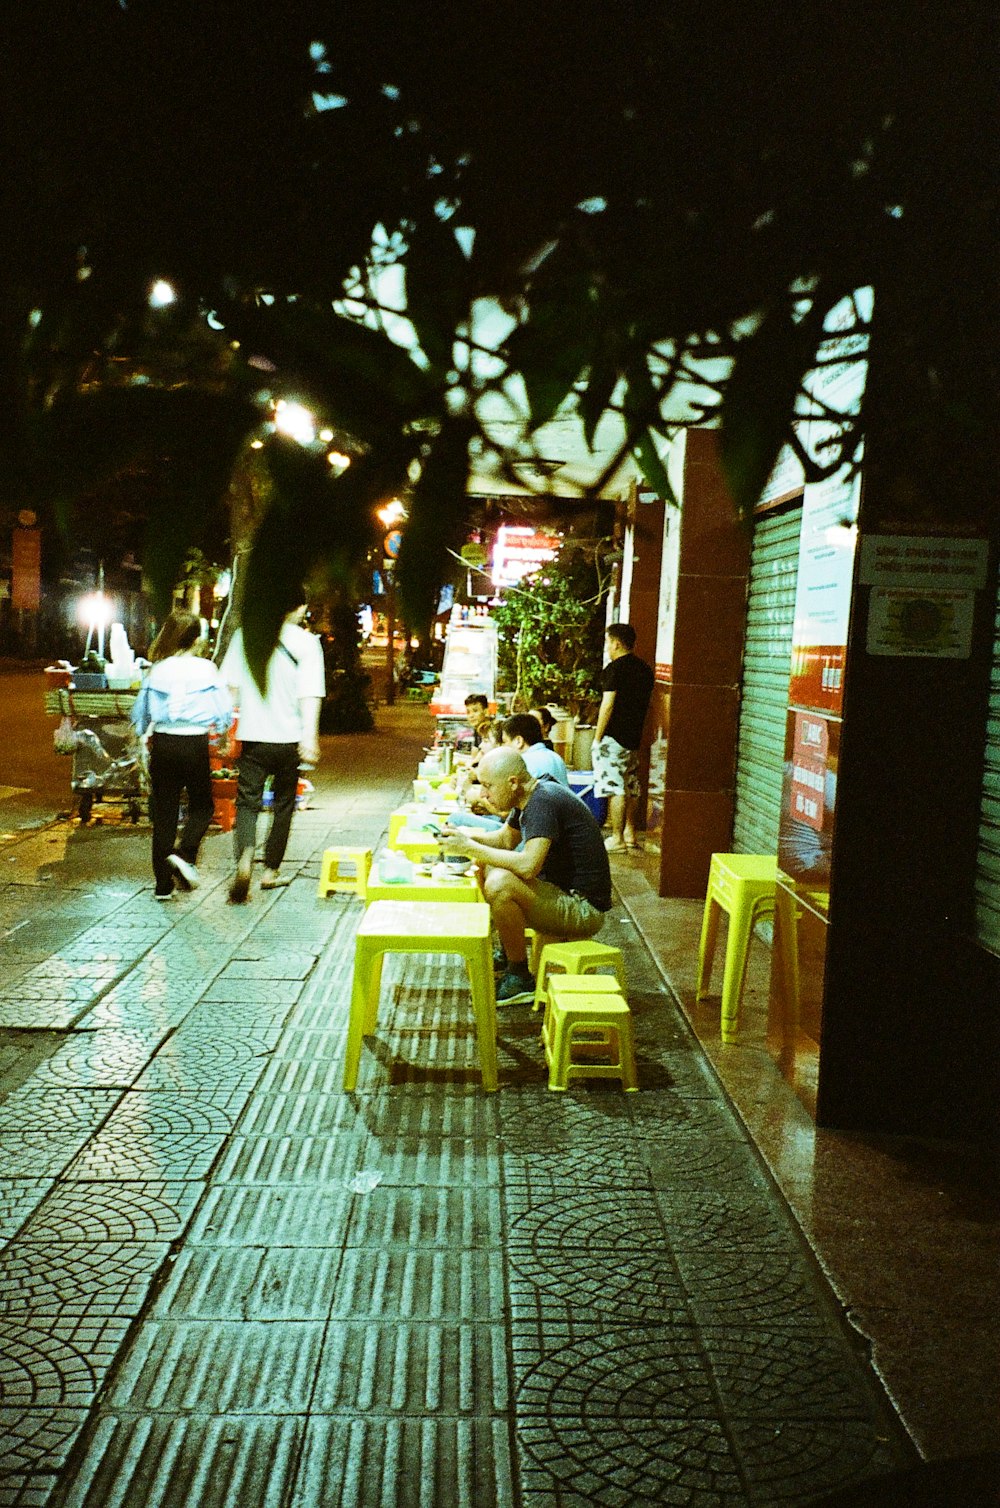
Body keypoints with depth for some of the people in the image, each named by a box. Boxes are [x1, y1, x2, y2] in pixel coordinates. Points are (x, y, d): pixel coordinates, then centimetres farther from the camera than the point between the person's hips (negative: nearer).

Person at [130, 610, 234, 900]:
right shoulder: (205, 669, -8)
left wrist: (145, 734, 29)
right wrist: (218, 726, 17)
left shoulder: (157, 670, 1)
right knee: (201, 805, 16)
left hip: (162, 745, 3)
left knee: (163, 811, 8)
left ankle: (164, 884, 10)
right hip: (195, 744, -3)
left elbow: (139, 713, 10)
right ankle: (185, 854, -10)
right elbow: (225, 712, -4)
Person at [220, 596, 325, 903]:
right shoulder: (306, 642, -4)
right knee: (283, 805, 15)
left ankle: (245, 856, -24)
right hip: (288, 737, -1)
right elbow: (310, 693, -12)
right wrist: (310, 737, -15)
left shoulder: (244, 635, 3)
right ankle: (271, 871, 22)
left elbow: (230, 684, 5)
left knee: (247, 802, 3)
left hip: (252, 737, 1)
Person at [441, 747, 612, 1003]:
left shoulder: (544, 802, -23)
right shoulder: (530, 798, 7)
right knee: (485, 866, 14)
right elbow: (506, 839, 21)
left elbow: (528, 865, -34)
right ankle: (507, 957, 17)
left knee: (499, 884, -29)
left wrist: (470, 848, -26)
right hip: (561, 891, 10)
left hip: (584, 908, -10)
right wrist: (466, 837, 1)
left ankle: (520, 980, -12)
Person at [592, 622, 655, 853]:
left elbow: (608, 705, -16)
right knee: (631, 787, 16)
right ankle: (630, 834, 24)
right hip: (635, 736, 8)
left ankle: (617, 840, -3)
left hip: (614, 738, -8)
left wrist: (597, 738, -11)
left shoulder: (614, 669, -13)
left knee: (614, 788, -5)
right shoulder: (645, 669, 11)